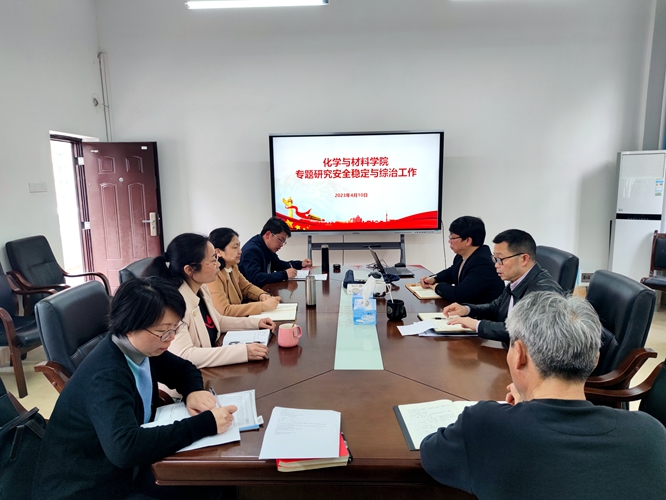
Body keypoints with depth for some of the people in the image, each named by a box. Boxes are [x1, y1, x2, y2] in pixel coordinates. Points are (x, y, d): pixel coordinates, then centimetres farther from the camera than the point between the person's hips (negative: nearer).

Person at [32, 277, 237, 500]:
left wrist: (193, 391, -12)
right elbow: (125, 448, -43)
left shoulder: (141, 347, -6)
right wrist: (205, 423, -38)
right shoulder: (106, 376, -30)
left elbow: (184, 369, 11)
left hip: (124, 468, 7)